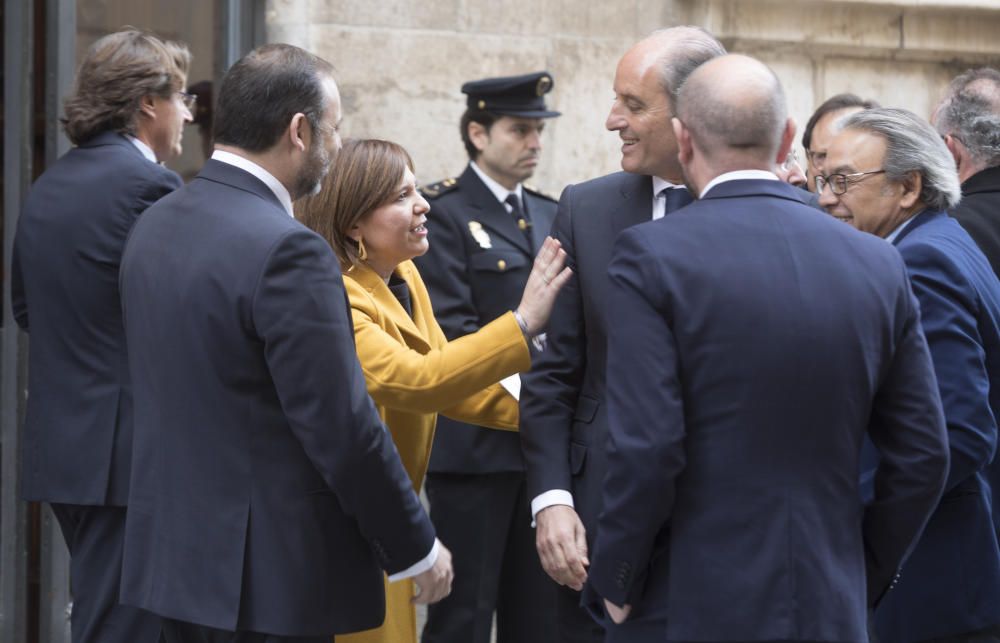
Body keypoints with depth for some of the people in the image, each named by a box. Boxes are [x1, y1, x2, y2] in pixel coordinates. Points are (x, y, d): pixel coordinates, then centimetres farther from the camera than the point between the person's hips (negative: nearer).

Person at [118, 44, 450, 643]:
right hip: (268, 570, -8)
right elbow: (342, 427, -18)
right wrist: (419, 550, -7)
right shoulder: (287, 250, -19)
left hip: (170, 549, 8)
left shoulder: (155, 226, 7)